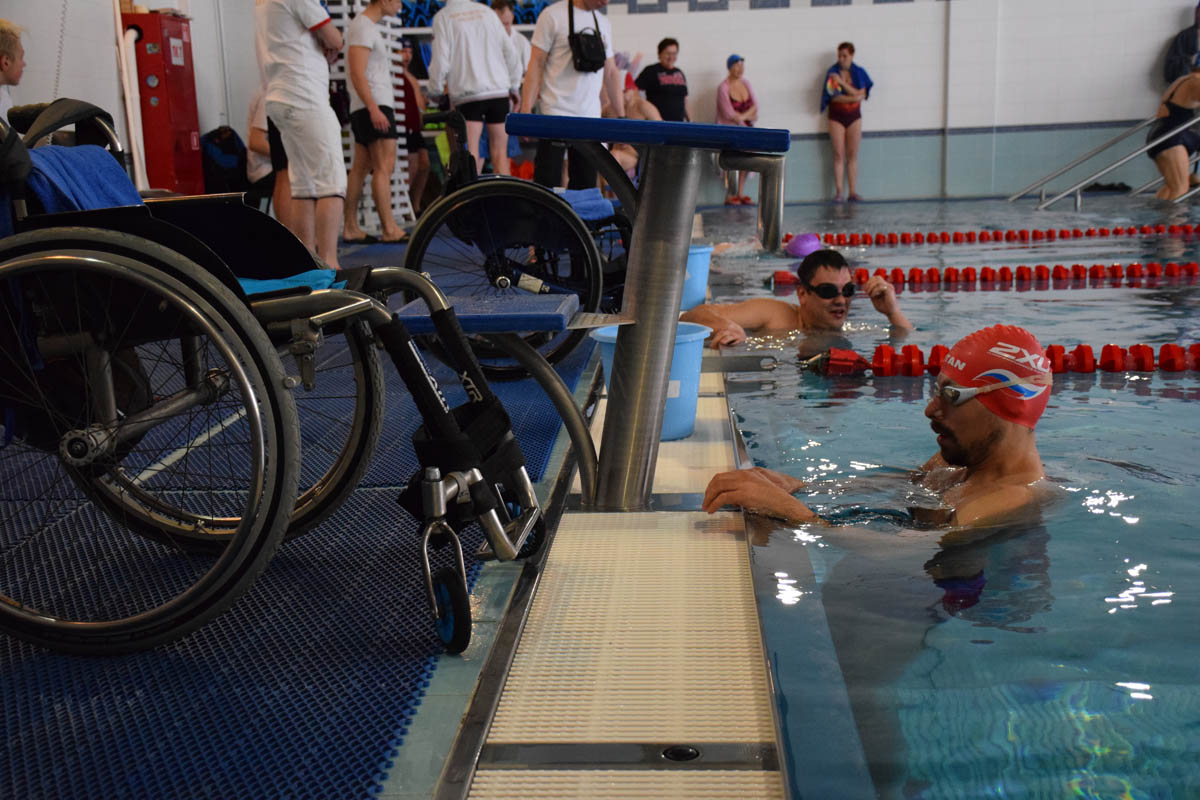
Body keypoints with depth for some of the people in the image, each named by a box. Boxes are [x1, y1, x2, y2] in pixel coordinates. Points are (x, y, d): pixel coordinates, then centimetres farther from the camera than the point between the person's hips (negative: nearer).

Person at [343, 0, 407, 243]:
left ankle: (350, 228, 9)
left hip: (374, 107, 10)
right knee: (384, 167, -12)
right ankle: (389, 229, -14)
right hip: (374, 106, -10)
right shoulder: (363, 26, -10)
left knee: (360, 168, 7)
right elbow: (357, 73, -19)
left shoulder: (369, 26, 21)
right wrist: (374, 108, -26)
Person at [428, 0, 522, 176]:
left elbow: (441, 59, -4)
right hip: (499, 91, 3)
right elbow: (510, 52, 11)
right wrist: (514, 87, 21)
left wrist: (436, 88, 13)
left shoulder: (443, 17, 2)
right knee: (500, 154, 8)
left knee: (471, 155, -7)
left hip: (467, 95, -3)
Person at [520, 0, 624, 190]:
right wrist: (526, 110, -14)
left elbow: (611, 73, 19)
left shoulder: (603, 24, 15)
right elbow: (536, 64, -6)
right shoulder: (552, 15, -3)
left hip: (591, 117, 6)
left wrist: (621, 117, 15)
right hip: (556, 115, -6)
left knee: (585, 187, 6)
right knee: (547, 185, -8)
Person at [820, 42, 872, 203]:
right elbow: (833, 97, -12)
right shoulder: (832, 72, -1)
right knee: (838, 155, -4)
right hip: (836, 117, -1)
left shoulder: (859, 73, 4)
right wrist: (854, 97, -17)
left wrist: (842, 82, -17)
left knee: (853, 155, 1)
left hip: (854, 117, 1)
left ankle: (852, 192, 3)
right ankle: (839, 192, -3)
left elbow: (861, 94, -10)